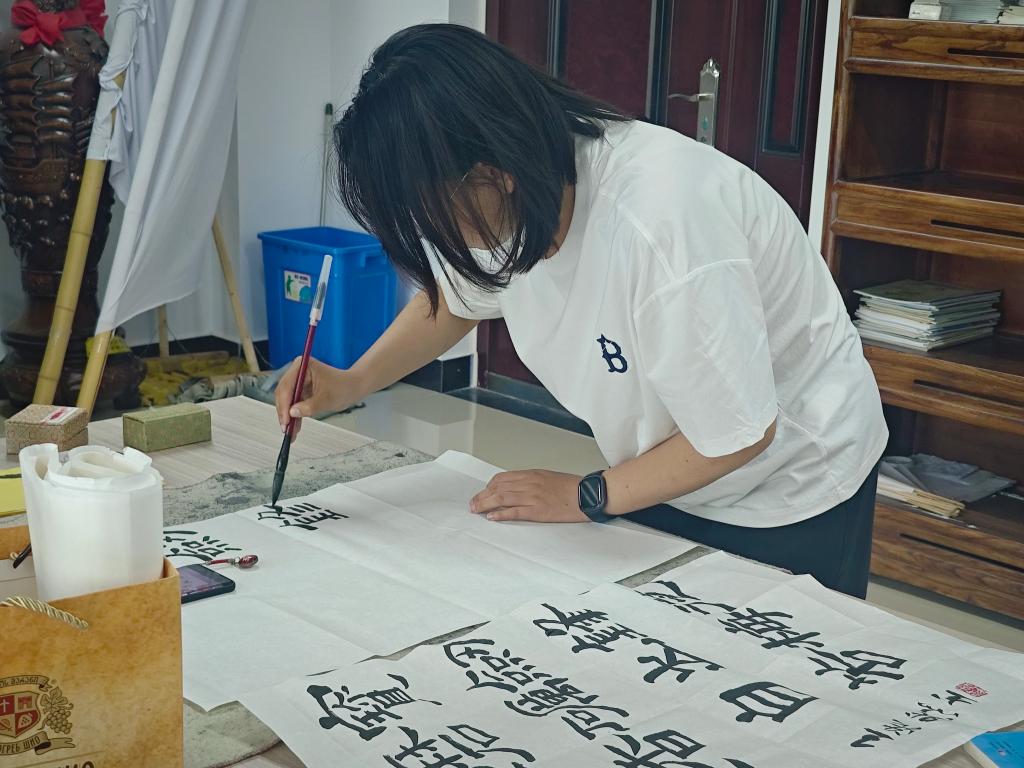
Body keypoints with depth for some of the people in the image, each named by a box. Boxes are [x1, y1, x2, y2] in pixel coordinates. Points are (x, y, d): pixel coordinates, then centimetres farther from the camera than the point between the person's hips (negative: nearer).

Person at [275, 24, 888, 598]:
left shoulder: (658, 221, -38)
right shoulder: (507, 193, -15)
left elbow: (737, 434, -27)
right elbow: (456, 297, 9)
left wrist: (585, 498, -15)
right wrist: (354, 383, -6)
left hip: (790, 494, -6)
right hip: (668, 475, 6)